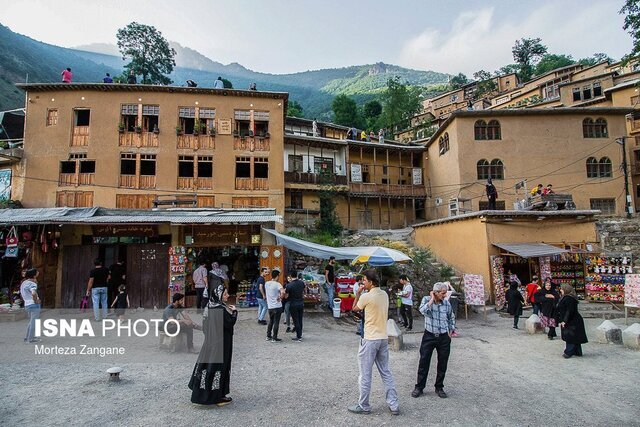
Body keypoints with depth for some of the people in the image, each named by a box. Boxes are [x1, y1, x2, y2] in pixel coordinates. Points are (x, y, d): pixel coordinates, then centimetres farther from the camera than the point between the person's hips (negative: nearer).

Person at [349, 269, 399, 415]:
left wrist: (359, 292, 5)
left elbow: (354, 308, 0)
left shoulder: (366, 296, -17)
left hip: (370, 339, -7)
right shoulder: (385, 294, 3)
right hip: (384, 338, 7)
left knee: (365, 374, 5)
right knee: (386, 372, 14)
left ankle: (363, 406, 16)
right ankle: (393, 405, 18)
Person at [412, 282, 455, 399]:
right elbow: (423, 310, -29)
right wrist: (432, 299, -21)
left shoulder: (447, 304, 0)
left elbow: (451, 318, 18)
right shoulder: (426, 299, -7)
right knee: (424, 362, 3)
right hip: (429, 336, -2)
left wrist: (451, 330, 14)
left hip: (444, 337, 2)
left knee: (442, 364, 10)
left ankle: (439, 387, 28)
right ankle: (419, 387, 17)